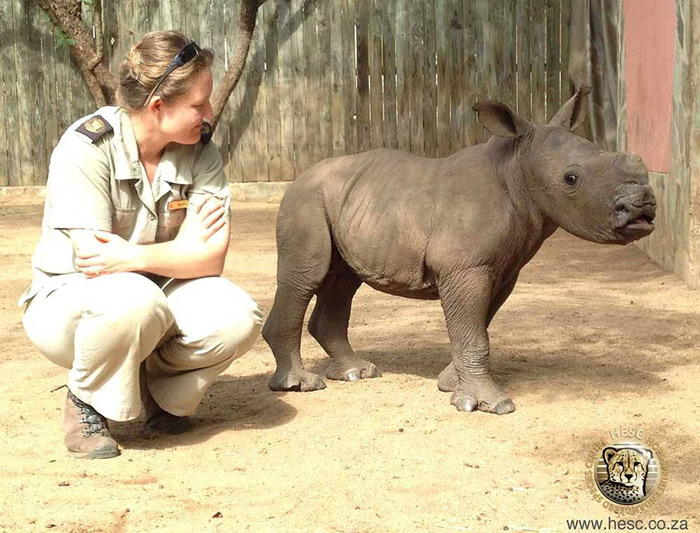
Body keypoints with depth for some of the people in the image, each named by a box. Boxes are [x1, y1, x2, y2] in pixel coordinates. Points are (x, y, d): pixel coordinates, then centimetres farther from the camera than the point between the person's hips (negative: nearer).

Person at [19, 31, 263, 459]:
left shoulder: (200, 151, -7)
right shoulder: (86, 147, -20)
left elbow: (211, 258, -15)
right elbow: (93, 260, -25)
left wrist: (132, 257, -32)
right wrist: (182, 248, -16)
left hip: (159, 294, 4)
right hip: (69, 301, -4)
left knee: (237, 318, -25)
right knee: (134, 300, -39)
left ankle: (160, 392, 6)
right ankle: (87, 403, -8)